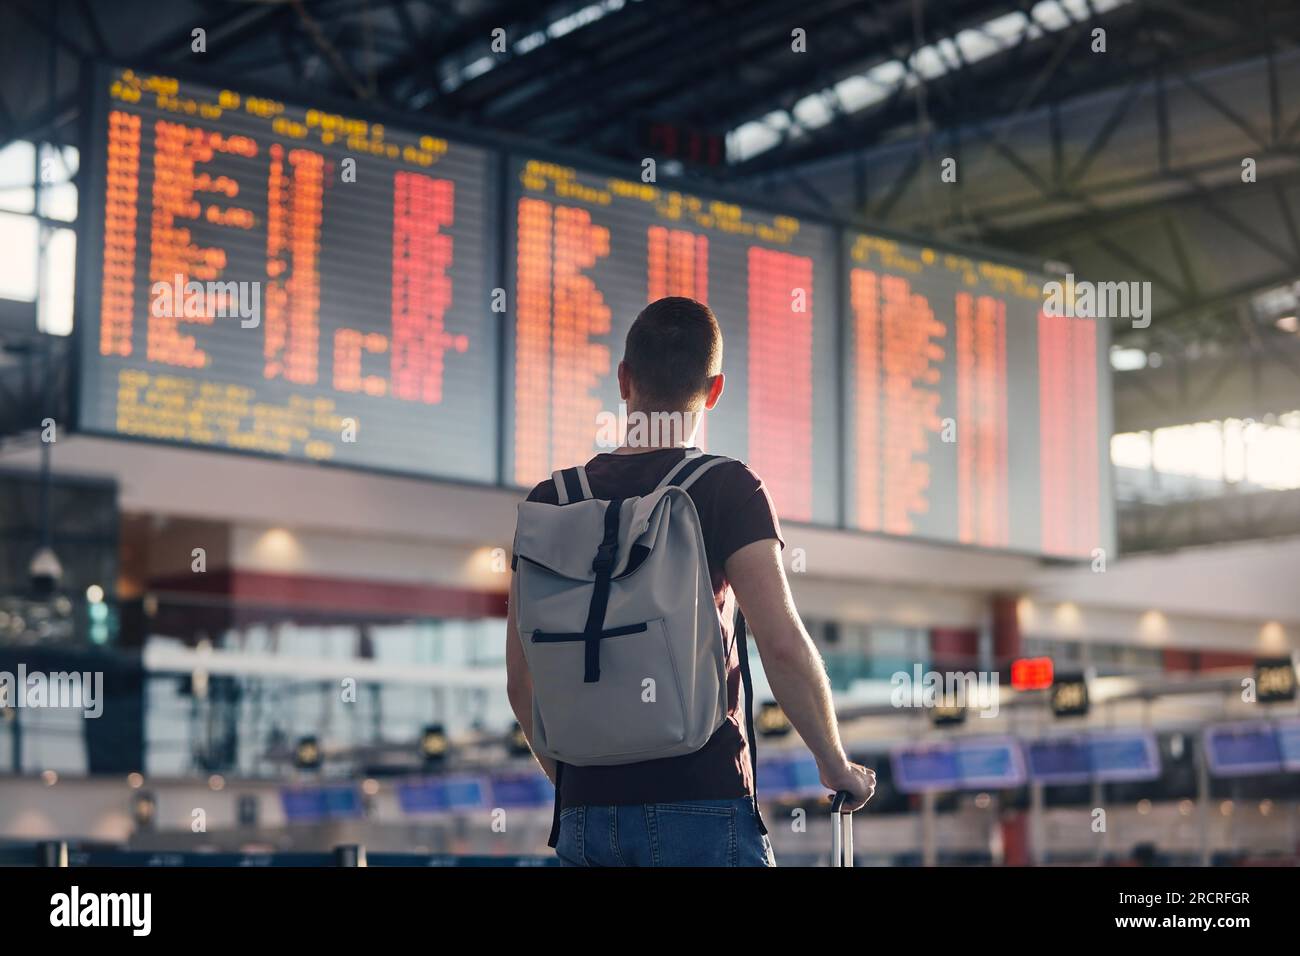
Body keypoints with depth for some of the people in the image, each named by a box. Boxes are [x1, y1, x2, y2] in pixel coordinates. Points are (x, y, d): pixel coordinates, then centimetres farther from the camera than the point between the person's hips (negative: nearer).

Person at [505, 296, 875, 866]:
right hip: (701, 803, -4)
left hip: (584, 814, 5)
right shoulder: (728, 489, -4)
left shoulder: (550, 502, 8)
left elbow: (521, 676, 10)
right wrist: (835, 764, 0)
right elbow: (782, 645, -13)